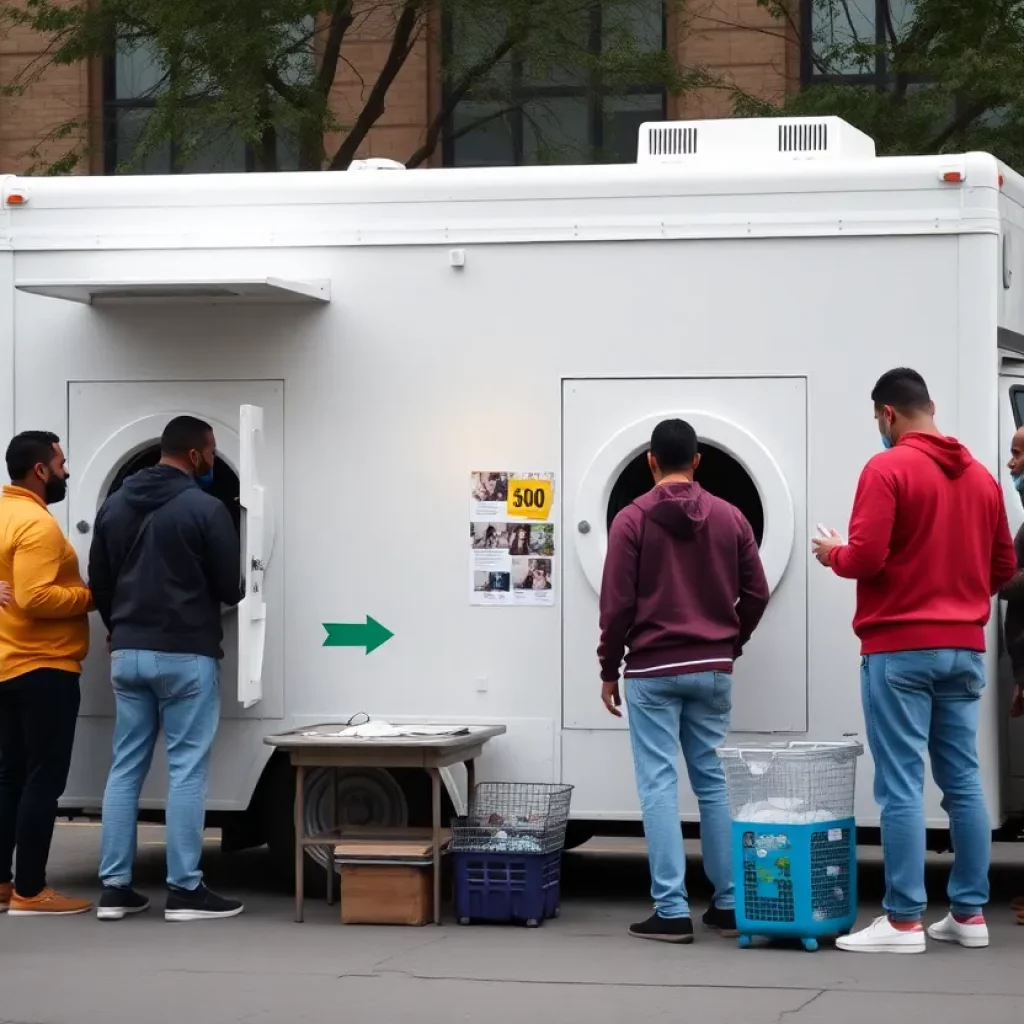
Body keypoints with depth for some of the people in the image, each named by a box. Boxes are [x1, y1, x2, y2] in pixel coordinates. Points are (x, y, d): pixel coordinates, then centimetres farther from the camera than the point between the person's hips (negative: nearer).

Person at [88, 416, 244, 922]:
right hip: (185, 655, -6)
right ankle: (184, 890, -1)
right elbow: (230, 588, -8)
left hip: (128, 654, 6)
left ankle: (114, 886, 8)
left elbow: (98, 582, 13)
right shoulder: (205, 509, -11)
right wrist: (203, 596, 16)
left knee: (125, 768, 9)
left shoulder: (114, 505, 9)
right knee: (186, 771, -2)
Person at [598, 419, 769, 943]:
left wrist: (608, 670, 2)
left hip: (652, 670, -4)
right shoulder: (730, 517, 4)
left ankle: (672, 911, -7)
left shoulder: (632, 520, -7)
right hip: (713, 670, 4)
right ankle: (729, 904, 13)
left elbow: (617, 603, -8)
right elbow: (755, 593, 4)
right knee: (713, 782, 12)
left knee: (659, 785, -3)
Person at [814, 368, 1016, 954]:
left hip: (900, 648, -6)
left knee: (902, 786, -5)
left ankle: (905, 922, -5)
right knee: (963, 781, 10)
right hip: (964, 649, 6)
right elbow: (1005, 568, 14)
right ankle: (970, 914, 13)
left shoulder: (888, 470, -10)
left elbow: (865, 558, -17)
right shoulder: (982, 477, 10)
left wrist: (833, 554, 4)